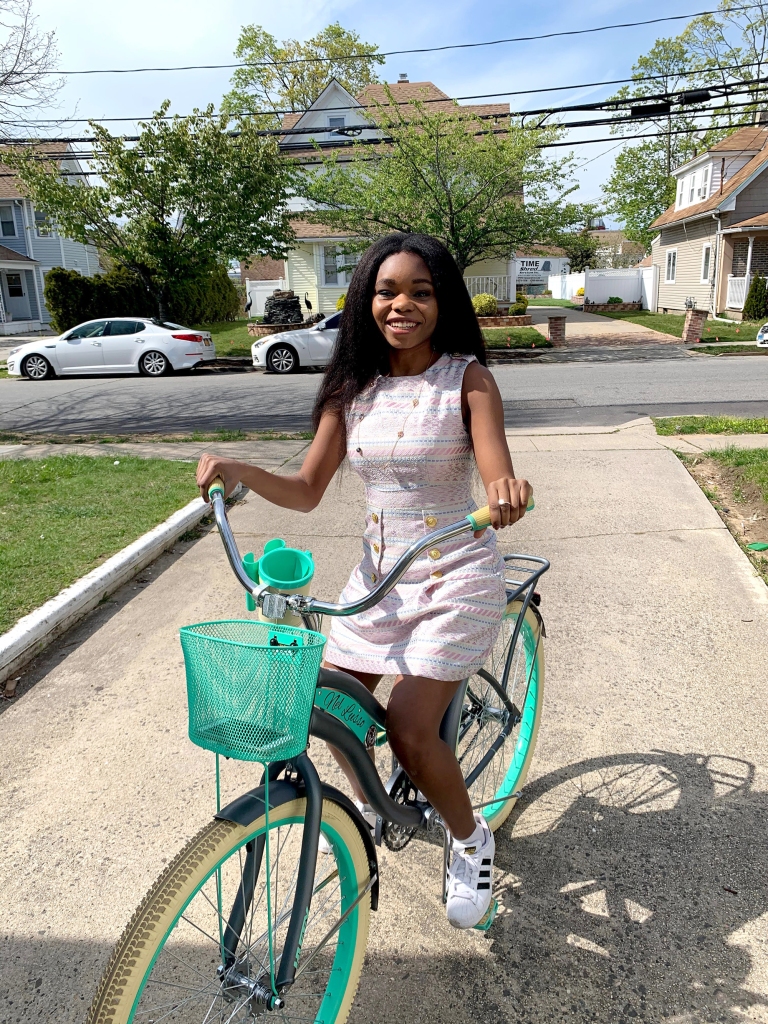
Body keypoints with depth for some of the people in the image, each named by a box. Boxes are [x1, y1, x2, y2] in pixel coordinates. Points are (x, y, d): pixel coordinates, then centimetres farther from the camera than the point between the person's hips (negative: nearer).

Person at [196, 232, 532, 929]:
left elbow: (498, 479, -21)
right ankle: (369, 804, 41)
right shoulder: (353, 387, 1)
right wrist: (241, 472, -16)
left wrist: (507, 494, -45)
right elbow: (307, 491, 1)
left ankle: (471, 840, 22)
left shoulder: (468, 378, -10)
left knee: (409, 729, -10)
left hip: (456, 576, -4)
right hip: (379, 574, 5)